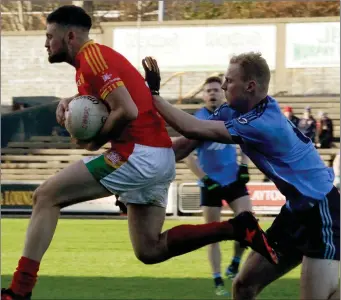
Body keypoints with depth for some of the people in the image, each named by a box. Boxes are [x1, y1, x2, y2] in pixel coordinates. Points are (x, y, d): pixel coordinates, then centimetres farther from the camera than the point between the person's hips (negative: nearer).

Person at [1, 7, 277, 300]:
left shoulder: (91, 57, -11)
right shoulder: (98, 55, 19)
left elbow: (127, 111, -21)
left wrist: (95, 141, -7)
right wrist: (70, 102, 13)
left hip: (138, 155, -10)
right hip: (158, 159, 10)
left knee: (46, 196, -7)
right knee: (149, 250, 13)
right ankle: (236, 228, 5)